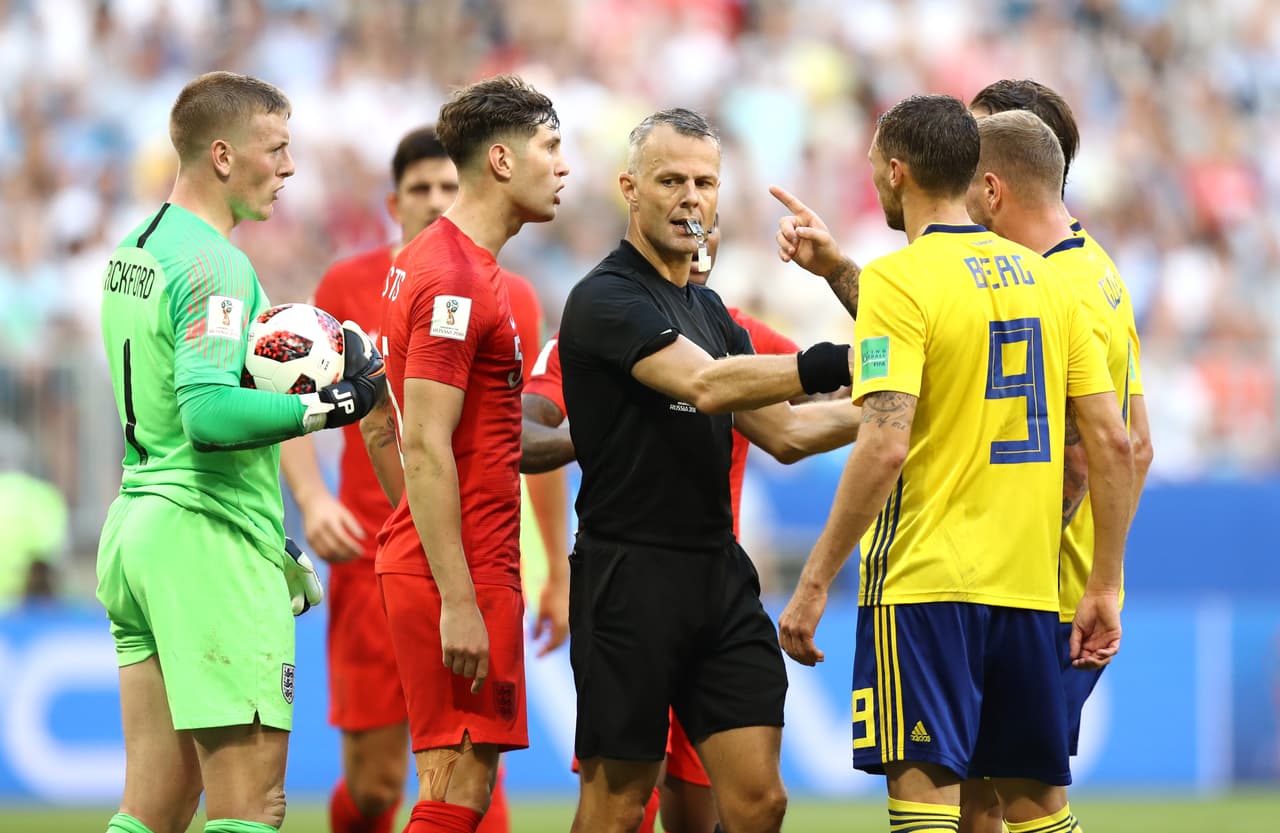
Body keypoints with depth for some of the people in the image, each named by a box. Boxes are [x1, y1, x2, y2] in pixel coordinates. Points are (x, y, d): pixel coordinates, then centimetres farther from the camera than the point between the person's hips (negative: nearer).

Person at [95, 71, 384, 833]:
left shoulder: (135, 250, 17)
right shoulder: (215, 264, -13)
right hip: (210, 541, -10)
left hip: (137, 522, 10)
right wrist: (328, 407, -16)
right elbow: (209, 413, -25)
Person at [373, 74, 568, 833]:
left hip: (474, 569, 10)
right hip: (458, 573, -10)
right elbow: (424, 449, -20)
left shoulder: (446, 263, 17)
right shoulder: (455, 280, -15)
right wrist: (457, 603, -23)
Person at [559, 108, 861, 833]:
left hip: (720, 574, 8)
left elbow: (781, 432, 20)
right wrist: (832, 365, -36)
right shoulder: (606, 300, -10)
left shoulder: (707, 309, 18)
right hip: (630, 575, -7)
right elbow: (705, 384, -26)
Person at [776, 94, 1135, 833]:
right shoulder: (1043, 279, 10)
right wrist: (1105, 586, 13)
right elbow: (1113, 443, 8)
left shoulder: (899, 279, -8)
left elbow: (884, 448, -18)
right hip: (1029, 586, 6)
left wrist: (815, 583, -13)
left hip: (924, 583, -6)